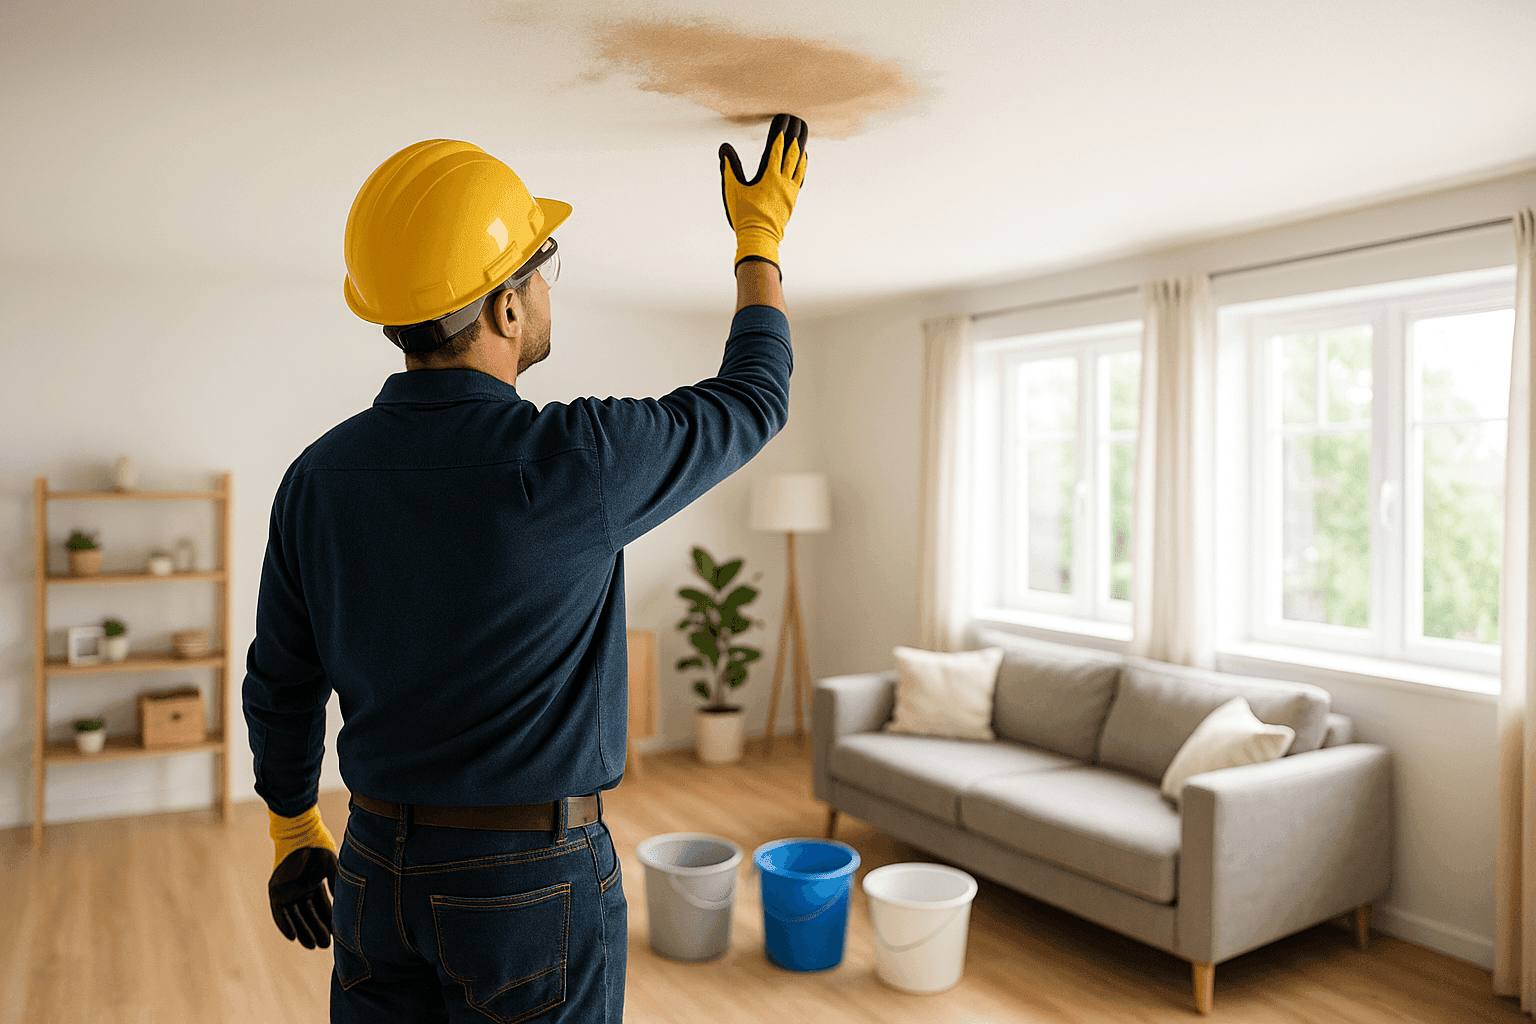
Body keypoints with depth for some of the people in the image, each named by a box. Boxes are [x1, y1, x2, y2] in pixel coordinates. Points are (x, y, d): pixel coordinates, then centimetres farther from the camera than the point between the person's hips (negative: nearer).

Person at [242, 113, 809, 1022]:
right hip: (533, 886, -5)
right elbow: (751, 403, -6)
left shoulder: (320, 477, -6)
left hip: (381, 873, 5)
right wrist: (761, 238, 8)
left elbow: (281, 683, 6)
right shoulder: (572, 464, -23)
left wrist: (295, 830, 22)